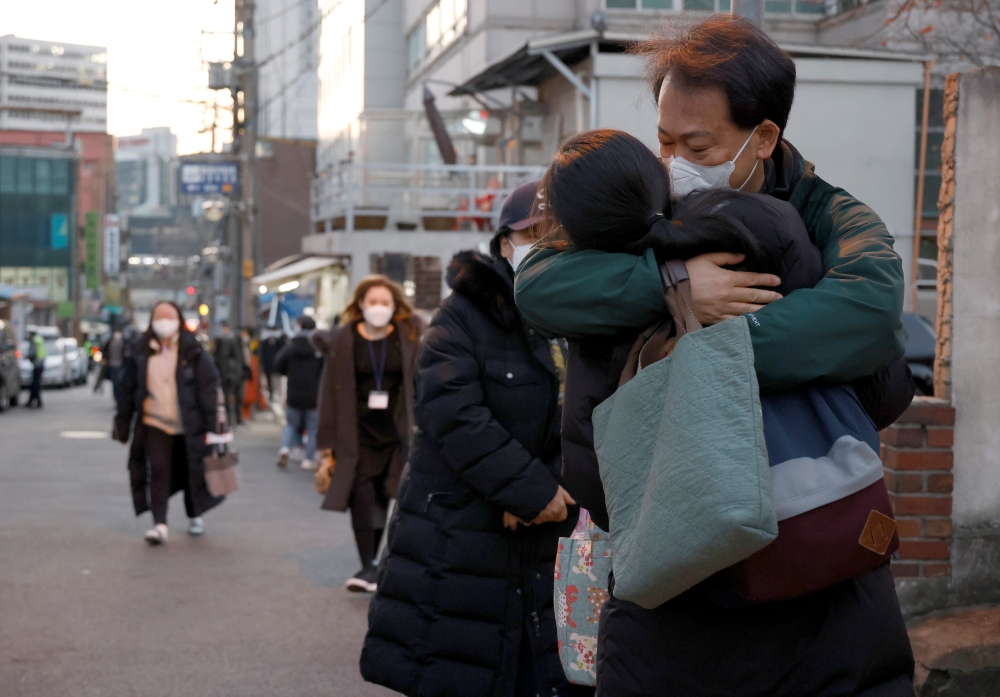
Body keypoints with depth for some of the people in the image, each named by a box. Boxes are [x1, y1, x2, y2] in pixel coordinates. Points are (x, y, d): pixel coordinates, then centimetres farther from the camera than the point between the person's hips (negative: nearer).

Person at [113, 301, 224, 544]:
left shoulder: (192, 352, -3)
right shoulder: (139, 352, 3)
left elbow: (208, 388, -4)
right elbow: (128, 389, 8)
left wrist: (211, 424, -9)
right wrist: (122, 424, 7)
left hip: (187, 425, -1)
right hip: (154, 423, 1)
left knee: (189, 472, 10)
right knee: (158, 471, -10)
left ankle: (195, 516, 31)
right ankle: (159, 524, -10)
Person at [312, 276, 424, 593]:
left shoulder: (409, 337, 2)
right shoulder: (342, 340, 0)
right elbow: (331, 394, 1)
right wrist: (328, 448, -2)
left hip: (395, 435, 1)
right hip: (358, 434, -1)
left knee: (382, 503, 5)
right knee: (361, 498, -12)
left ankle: (372, 563, 19)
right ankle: (367, 567, -6)